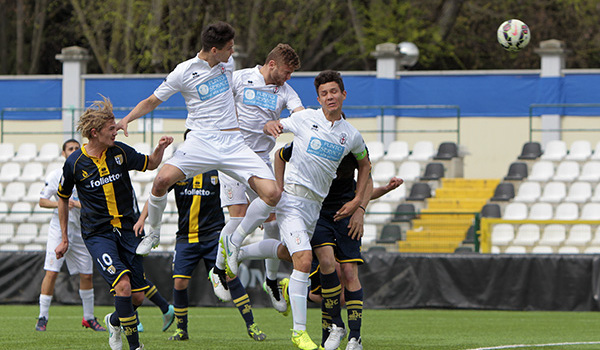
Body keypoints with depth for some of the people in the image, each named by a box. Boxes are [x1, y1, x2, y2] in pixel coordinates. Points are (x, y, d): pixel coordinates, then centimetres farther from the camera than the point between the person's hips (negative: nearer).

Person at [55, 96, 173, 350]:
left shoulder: (120, 152, -1)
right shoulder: (75, 163, -8)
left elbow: (150, 164, 16)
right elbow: (63, 198, 8)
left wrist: (160, 148, -7)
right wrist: (64, 239, 12)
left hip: (128, 230, 4)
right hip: (97, 234, -4)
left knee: (137, 296, 2)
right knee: (123, 284, -24)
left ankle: (114, 321, 35)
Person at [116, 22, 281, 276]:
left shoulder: (227, 63, 9)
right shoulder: (184, 72, -5)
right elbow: (152, 101, 4)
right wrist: (127, 119, -11)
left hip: (233, 143, 4)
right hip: (201, 140, -4)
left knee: (272, 193, -14)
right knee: (162, 180, -27)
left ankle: (235, 243, 6)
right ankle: (153, 233, 3)